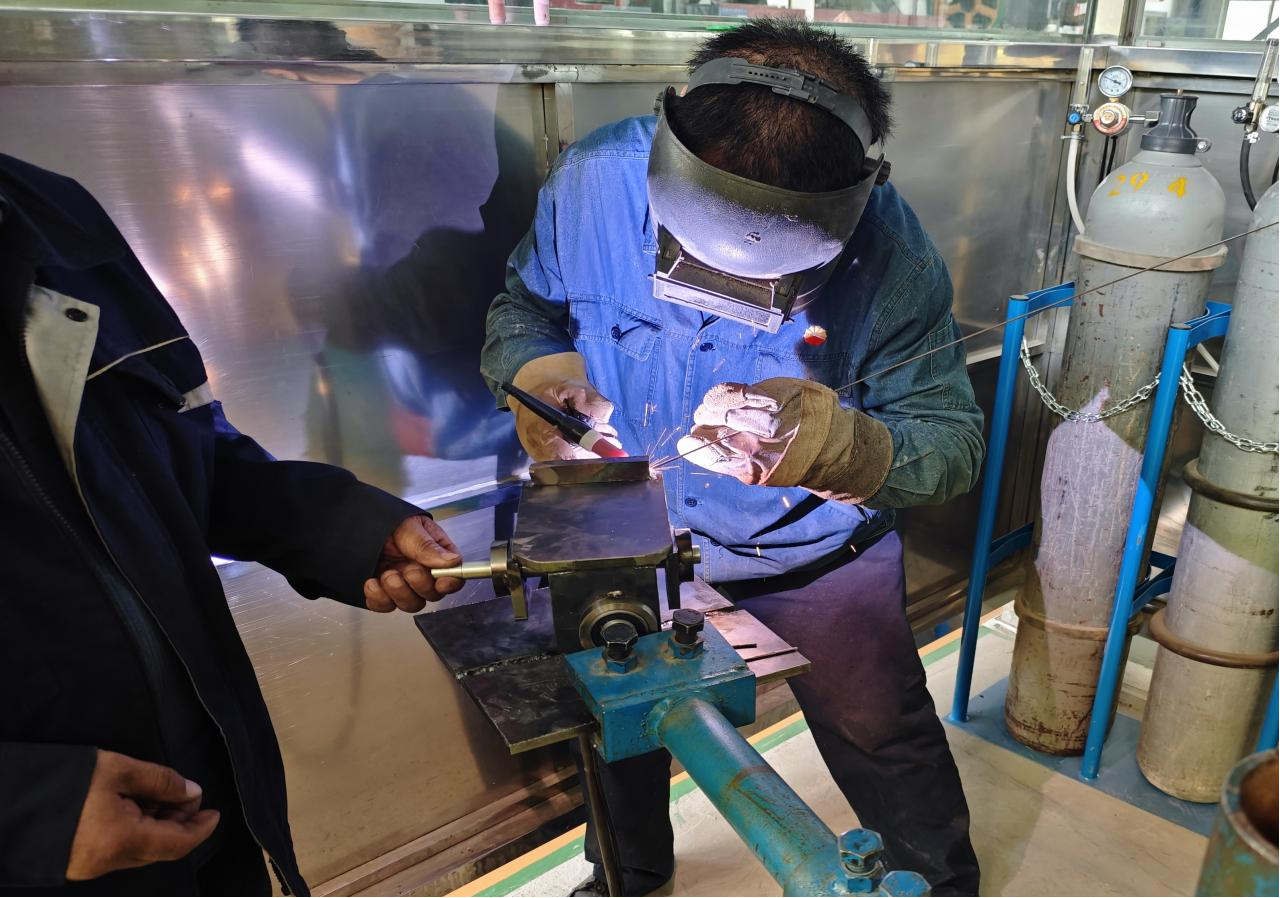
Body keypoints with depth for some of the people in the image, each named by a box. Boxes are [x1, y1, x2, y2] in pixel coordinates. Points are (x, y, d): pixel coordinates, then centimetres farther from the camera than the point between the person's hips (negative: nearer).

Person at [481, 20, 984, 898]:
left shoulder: (890, 252, -28)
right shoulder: (593, 181, -24)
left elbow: (953, 440, -22)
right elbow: (524, 308, -7)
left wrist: (843, 447, -43)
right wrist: (533, 375, -30)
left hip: (813, 557, -2)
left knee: (884, 742, 17)